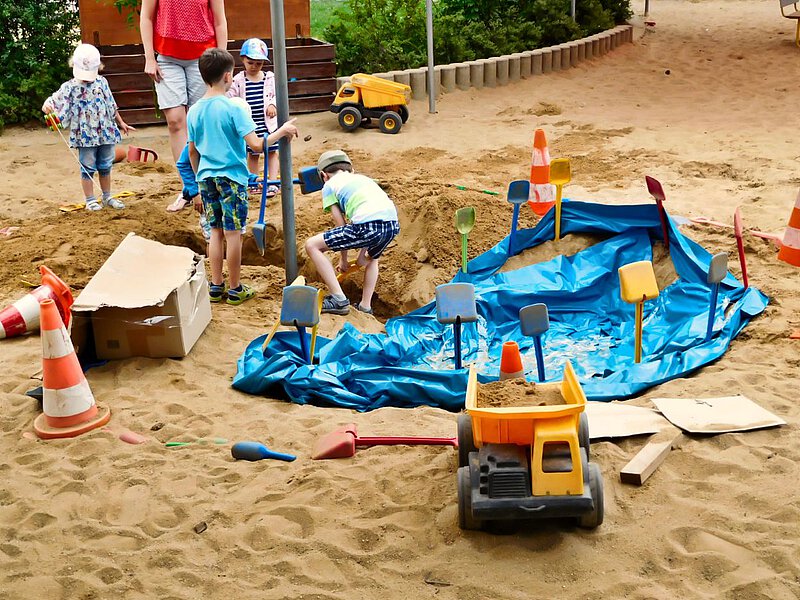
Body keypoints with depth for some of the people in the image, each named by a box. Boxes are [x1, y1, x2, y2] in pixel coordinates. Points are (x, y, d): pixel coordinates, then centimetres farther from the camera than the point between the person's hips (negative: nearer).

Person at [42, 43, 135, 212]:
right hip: (85, 136, -3)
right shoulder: (69, 87, -5)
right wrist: (46, 106, -36)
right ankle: (90, 200, 13)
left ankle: (107, 197, 26)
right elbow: (54, 101, -13)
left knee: (105, 167, 14)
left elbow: (111, 106, 16)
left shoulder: (101, 82, 6)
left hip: (106, 133, 4)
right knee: (88, 169, 3)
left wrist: (121, 123, 21)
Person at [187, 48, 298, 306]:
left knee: (216, 231, 14)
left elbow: (192, 152, 10)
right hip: (231, 177, -5)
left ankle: (216, 286, 20)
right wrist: (282, 131, -7)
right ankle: (235, 289, 11)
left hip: (206, 178, 5)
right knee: (233, 234, 3)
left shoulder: (194, 111, 3)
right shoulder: (235, 107, -14)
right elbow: (256, 145, -19)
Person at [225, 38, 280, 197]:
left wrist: (273, 105, -16)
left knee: (272, 152, 4)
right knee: (253, 154, 10)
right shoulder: (238, 80, -3)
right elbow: (230, 98, -5)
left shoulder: (270, 77, 2)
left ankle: (272, 183, 11)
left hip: (268, 123, 1)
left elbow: (276, 94, 3)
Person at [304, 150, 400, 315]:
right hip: (393, 224, 7)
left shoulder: (329, 186, 19)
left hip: (368, 226, -7)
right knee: (372, 257, 41)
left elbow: (341, 225, 15)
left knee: (312, 246, 7)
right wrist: (362, 254, 34)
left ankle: (338, 299, 2)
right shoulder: (362, 178, 35)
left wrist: (344, 259, 26)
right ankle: (365, 306, 34)